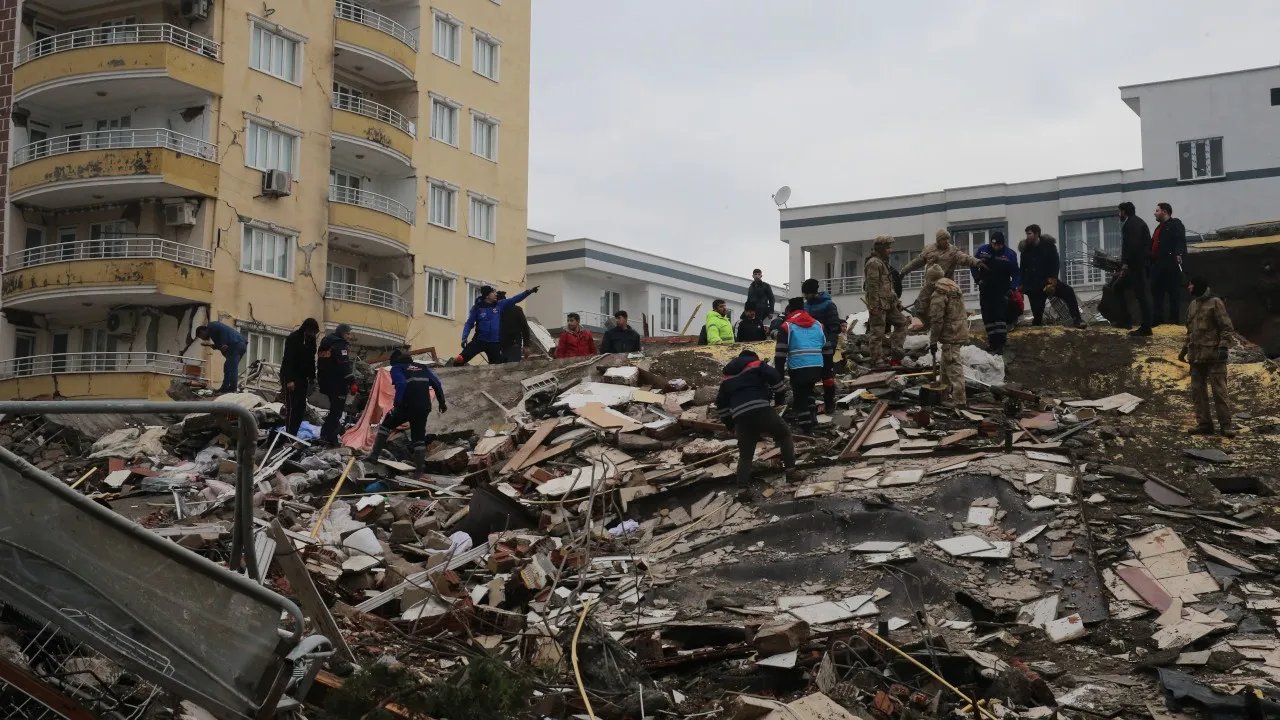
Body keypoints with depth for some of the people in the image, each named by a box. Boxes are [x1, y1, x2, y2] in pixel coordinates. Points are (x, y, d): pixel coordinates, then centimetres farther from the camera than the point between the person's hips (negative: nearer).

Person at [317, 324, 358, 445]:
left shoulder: (327, 343, 18)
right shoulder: (340, 345, -13)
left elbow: (321, 364, 24)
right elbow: (345, 366, -22)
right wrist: (352, 382, -21)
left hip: (326, 383, 9)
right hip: (338, 384, -9)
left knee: (334, 409, 20)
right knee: (337, 410, -5)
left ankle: (325, 435, 23)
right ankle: (330, 438, -8)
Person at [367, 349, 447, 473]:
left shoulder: (397, 368, 6)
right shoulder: (423, 367, 20)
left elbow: (401, 385, -14)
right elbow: (437, 384, 14)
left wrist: (396, 404, -14)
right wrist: (442, 403, 18)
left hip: (406, 406, -4)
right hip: (423, 408, 4)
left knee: (386, 425, 17)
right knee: (419, 437, 14)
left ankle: (374, 455, 11)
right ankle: (420, 467, 5)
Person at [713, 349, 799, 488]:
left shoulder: (727, 377, 28)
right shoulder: (757, 365, 16)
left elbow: (720, 404, 28)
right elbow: (775, 378, -2)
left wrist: (730, 425, 34)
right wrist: (779, 399, 12)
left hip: (741, 417, 3)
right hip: (761, 410, -3)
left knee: (745, 455, 15)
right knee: (784, 435, 20)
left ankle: (742, 488, 6)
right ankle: (790, 471, 12)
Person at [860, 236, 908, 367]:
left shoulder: (883, 262, 20)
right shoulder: (874, 263, -12)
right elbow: (872, 286, -19)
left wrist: (896, 301, 24)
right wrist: (874, 306, -23)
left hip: (888, 303, 10)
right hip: (878, 304, -10)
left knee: (901, 321, 12)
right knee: (877, 332, -6)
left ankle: (895, 348, 9)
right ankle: (877, 360, -4)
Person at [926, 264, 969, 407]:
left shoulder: (938, 294, -17)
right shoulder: (954, 286, 13)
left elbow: (936, 320, -18)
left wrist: (933, 341, -13)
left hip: (950, 334, -10)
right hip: (961, 331, 10)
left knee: (953, 366, -8)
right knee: (946, 364, 21)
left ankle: (959, 400, -9)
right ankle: (946, 393, 33)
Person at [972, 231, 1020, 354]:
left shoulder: (1010, 254, -9)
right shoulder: (983, 250, -2)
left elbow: (1016, 274, -2)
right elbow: (974, 267, 10)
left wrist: (1012, 288, -16)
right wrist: (978, 279, -5)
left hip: (1002, 291, -4)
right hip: (985, 290, 4)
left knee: (1000, 316, -13)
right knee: (988, 317, 7)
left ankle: (999, 344, -15)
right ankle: (992, 341, 19)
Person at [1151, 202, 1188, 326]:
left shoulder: (1175, 224, -1)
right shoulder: (1159, 227, 26)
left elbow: (1181, 240, -16)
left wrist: (1179, 254, -31)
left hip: (1171, 264, -9)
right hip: (1157, 265, 9)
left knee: (1173, 292, -4)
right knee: (1157, 292, 6)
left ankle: (1174, 319, -3)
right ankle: (1157, 319, 9)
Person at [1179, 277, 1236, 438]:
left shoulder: (1215, 303, -6)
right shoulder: (1193, 305, 16)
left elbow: (1227, 327, -11)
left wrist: (1223, 346, -21)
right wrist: (1184, 350, 24)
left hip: (1214, 355, -8)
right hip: (1196, 356, 8)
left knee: (1219, 391, -6)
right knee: (1198, 391, 7)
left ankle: (1225, 425, -3)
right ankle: (1204, 423, 14)